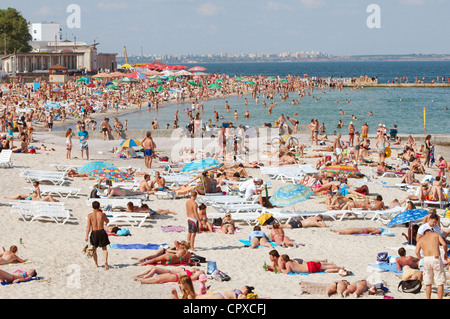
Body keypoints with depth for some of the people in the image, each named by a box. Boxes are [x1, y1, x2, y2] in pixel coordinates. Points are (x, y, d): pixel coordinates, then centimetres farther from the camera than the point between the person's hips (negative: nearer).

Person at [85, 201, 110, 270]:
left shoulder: (90, 215, -3)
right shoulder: (102, 214, -1)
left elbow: (88, 226, -8)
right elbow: (107, 221, 18)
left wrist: (87, 236, -9)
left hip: (94, 233, 0)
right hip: (102, 232, 0)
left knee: (94, 249, 19)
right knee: (104, 249, 3)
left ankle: (96, 264, 25)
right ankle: (106, 261, -22)